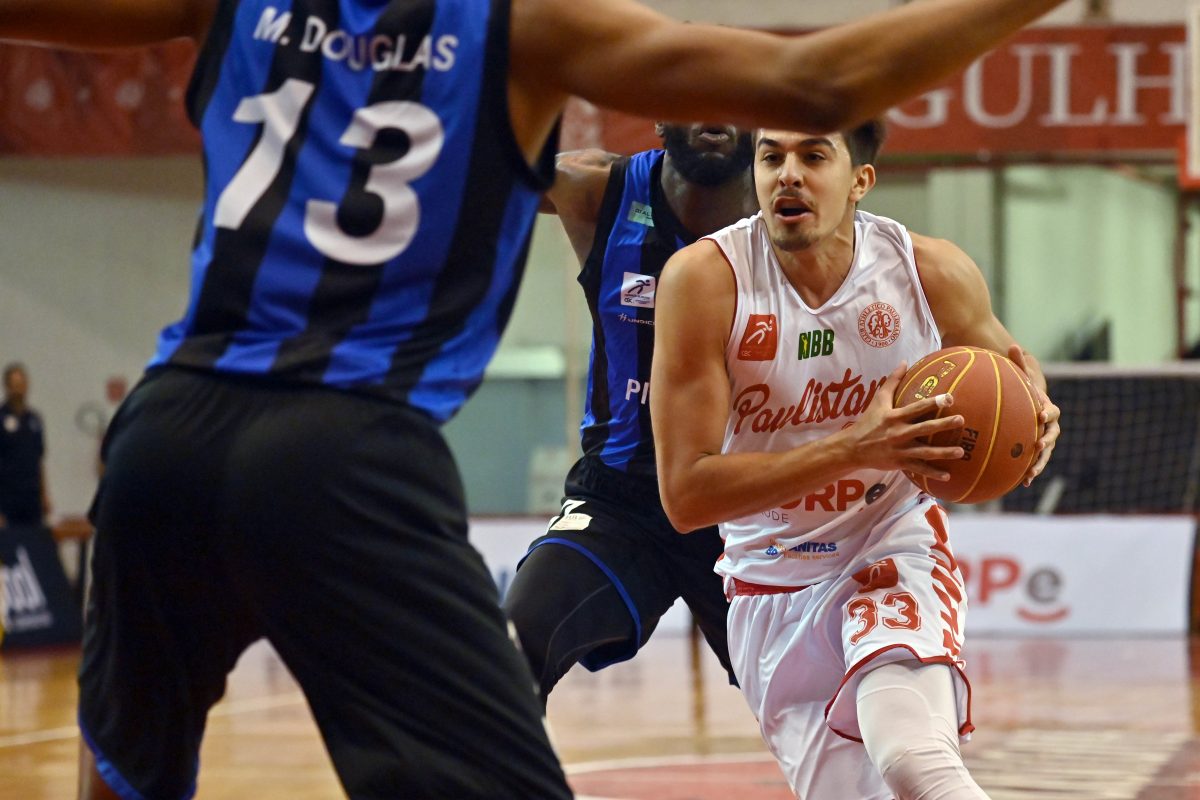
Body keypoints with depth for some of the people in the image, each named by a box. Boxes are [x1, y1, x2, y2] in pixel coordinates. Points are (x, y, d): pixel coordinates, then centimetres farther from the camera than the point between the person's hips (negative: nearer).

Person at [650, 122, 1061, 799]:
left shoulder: (934, 273, -13)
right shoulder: (705, 279, -20)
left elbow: (1004, 357, 12)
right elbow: (685, 494, -23)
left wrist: (1035, 415, -13)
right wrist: (856, 448, -33)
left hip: (894, 548, -1)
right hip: (773, 585, 1)